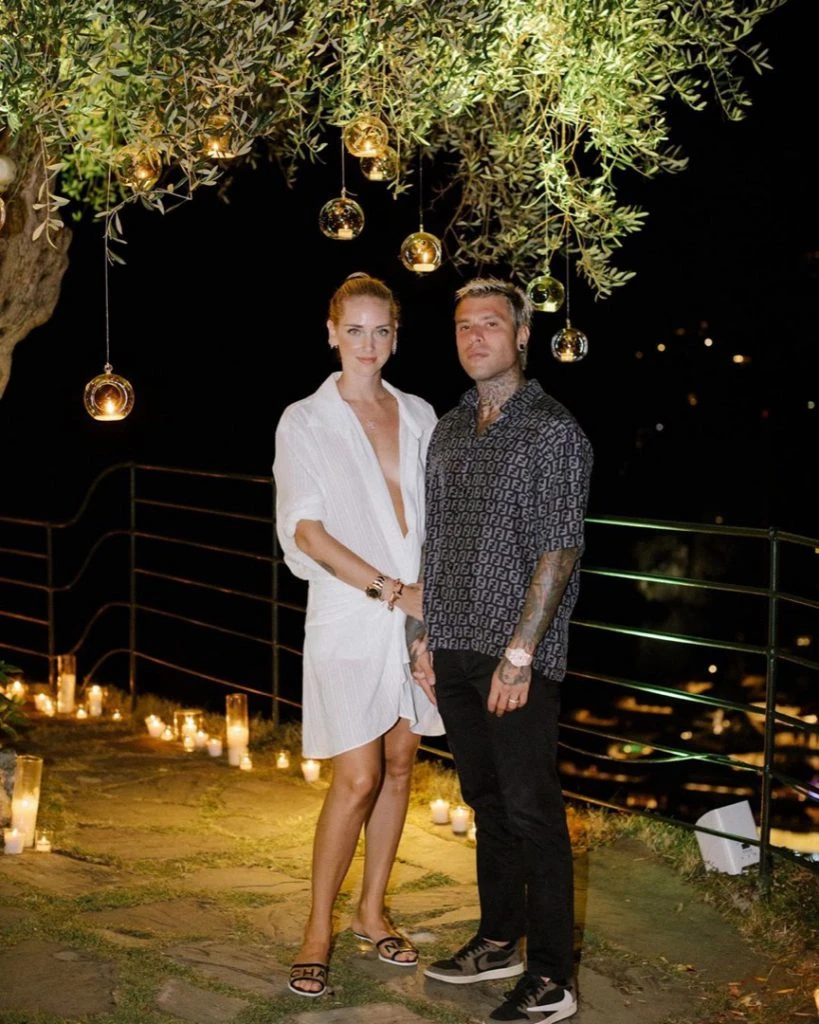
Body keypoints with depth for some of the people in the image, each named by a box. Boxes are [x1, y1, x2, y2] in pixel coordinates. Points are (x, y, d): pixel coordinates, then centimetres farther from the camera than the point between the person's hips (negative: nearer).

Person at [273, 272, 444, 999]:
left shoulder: (419, 416, 9)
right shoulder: (306, 422, -3)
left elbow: (436, 514, 12)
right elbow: (306, 533, -10)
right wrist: (391, 590, -14)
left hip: (415, 614, 5)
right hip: (351, 619, -4)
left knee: (400, 764, 10)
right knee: (358, 778, -8)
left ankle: (372, 910, 25)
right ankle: (318, 929, 8)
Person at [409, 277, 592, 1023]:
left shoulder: (552, 430, -8)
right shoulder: (450, 430, 13)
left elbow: (560, 549, -13)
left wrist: (519, 653, -17)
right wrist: (424, 635, 13)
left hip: (518, 654, -6)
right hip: (454, 652, 6)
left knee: (532, 810, -3)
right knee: (486, 802, 15)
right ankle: (500, 940, 29)